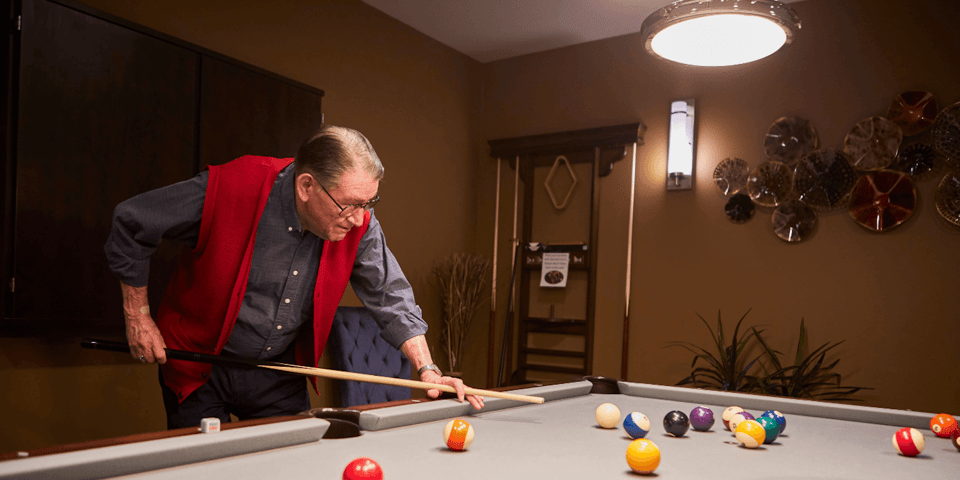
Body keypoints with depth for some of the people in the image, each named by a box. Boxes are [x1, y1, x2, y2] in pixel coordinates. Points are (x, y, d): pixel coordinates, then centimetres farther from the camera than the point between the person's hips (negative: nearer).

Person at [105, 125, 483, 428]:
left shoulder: (358, 225, -16)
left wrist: (427, 369, -17)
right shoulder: (229, 191, -27)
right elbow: (131, 221, -13)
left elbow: (391, 296, -7)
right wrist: (138, 317, -11)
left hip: (280, 370, 3)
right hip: (199, 368, -3)